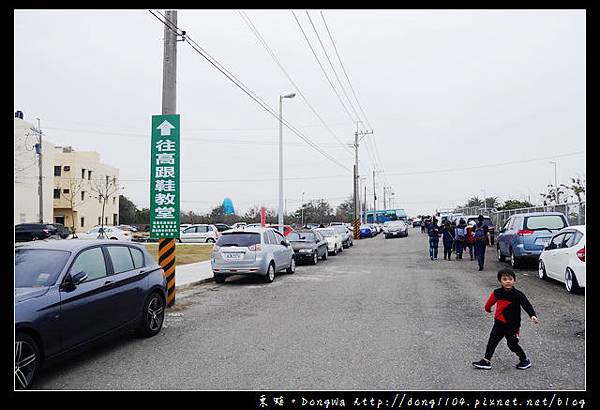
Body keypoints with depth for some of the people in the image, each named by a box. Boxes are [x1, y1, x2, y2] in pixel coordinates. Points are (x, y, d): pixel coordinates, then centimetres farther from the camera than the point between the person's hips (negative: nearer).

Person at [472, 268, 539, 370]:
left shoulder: (518, 295, -15)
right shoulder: (497, 293, -5)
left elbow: (527, 305, -21)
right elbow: (490, 302, 14)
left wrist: (533, 315, -37)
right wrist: (488, 309, 31)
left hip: (512, 325, -4)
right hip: (499, 323, 4)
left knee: (512, 344, 0)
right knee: (492, 341, 8)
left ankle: (525, 360, 23)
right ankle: (486, 361, 17)